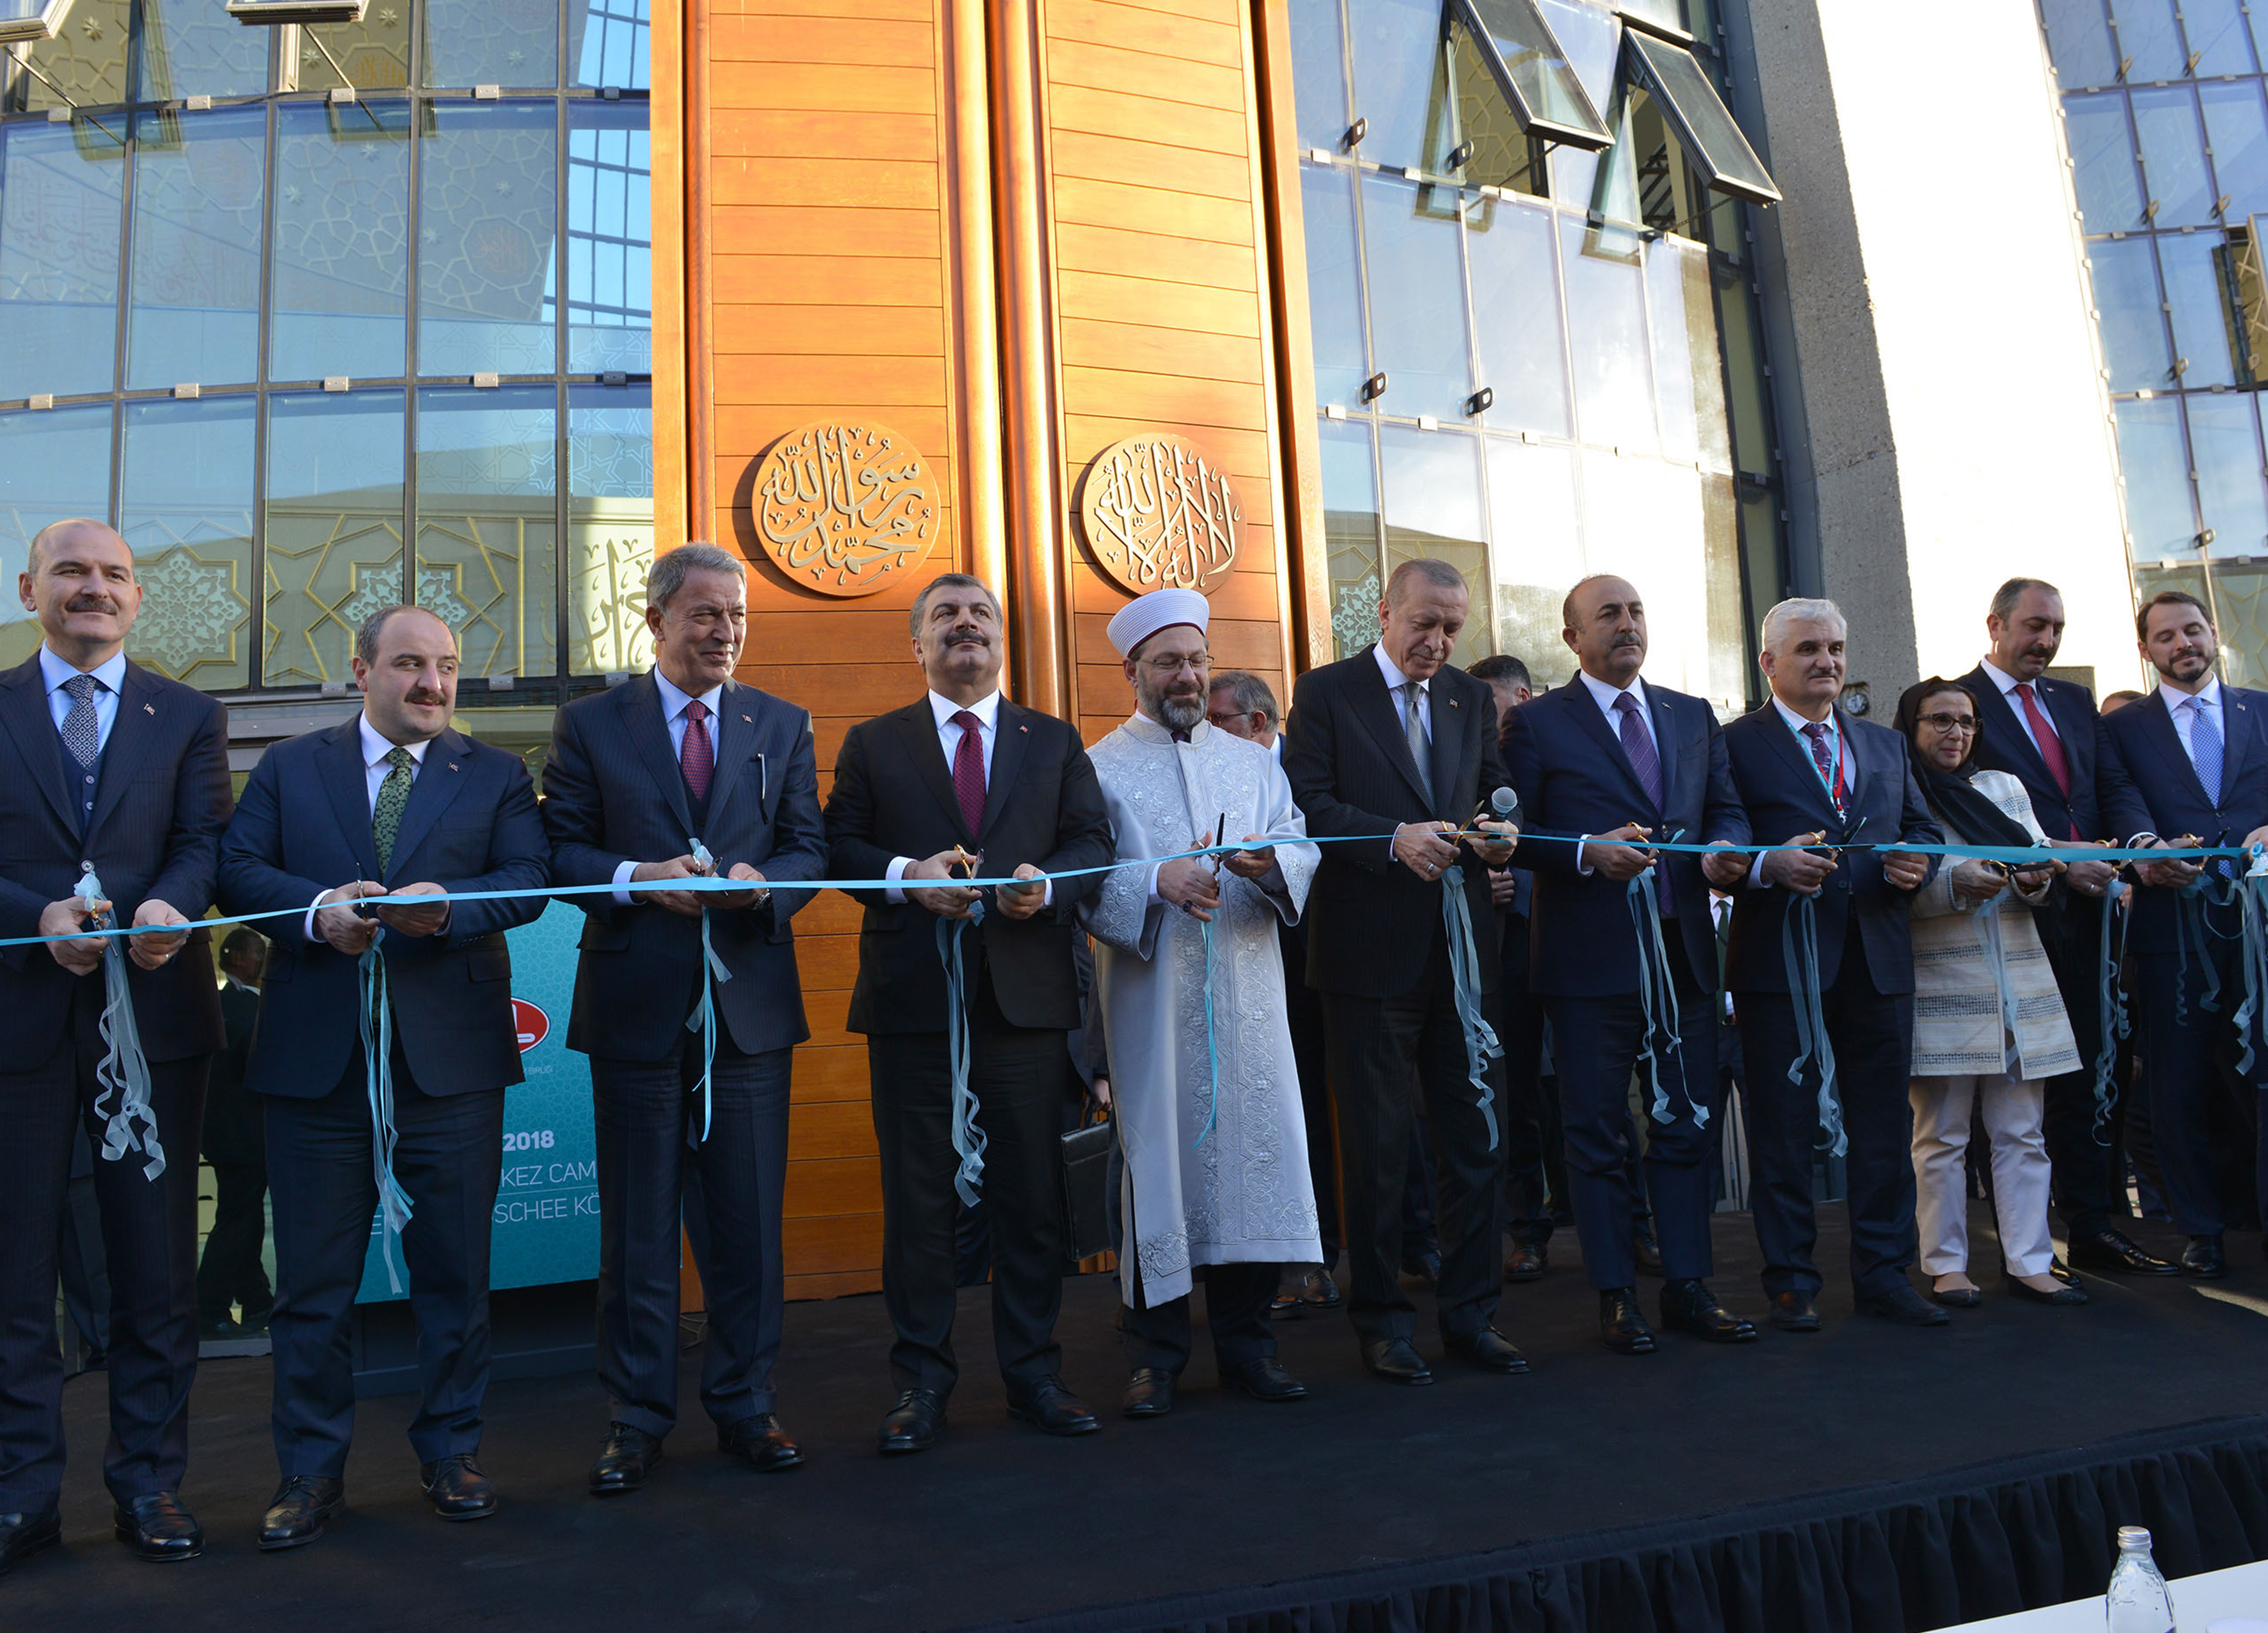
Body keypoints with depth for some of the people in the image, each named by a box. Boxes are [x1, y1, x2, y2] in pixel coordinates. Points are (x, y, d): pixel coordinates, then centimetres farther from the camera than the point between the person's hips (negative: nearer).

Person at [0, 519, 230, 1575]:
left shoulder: (190, 717, 10)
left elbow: (207, 842, -1)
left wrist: (169, 906, -22)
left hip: (154, 1010, 1)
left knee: (157, 1265, 7)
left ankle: (150, 1483, 19)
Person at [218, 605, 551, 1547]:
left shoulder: (495, 776, 9)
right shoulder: (289, 767, 12)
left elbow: (528, 879, -4)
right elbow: (238, 868, 1)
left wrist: (449, 908, -22)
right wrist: (315, 910, -17)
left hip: (450, 1055, 0)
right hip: (317, 1055, 1)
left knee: (454, 1267, 8)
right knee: (312, 1277, 7)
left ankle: (451, 1451, 24)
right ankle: (311, 1470, 22)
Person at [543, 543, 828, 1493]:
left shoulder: (782, 725, 11)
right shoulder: (590, 725, 5)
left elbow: (809, 846, 6)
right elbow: (559, 850, 0)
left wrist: (766, 881, -15)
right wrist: (637, 879, -18)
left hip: (751, 1000, 2)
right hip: (636, 1003, -1)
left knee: (750, 1219, 8)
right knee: (637, 1225, 7)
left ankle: (745, 1407, 23)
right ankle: (636, 1420, 21)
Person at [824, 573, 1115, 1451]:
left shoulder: (1055, 741, 13)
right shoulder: (872, 744, 10)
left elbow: (1092, 842, 7)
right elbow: (838, 846, 4)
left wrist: (1047, 884, -13)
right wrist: (903, 875, -14)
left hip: (1027, 991, 1)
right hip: (911, 993, -1)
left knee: (1031, 1189, 6)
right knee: (917, 1190, 4)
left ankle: (1034, 1373, 19)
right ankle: (921, 1380, 16)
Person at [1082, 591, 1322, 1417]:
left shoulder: (1255, 761, 17)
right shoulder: (1100, 769, 5)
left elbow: (1303, 850, 6)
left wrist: (1270, 862, -16)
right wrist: (1158, 885, -22)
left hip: (1247, 992, 3)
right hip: (1152, 1000, -3)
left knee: (1252, 1143, 2)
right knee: (1159, 1151, -1)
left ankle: (1246, 1340, 16)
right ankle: (1155, 1351, 11)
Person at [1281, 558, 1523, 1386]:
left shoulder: (1472, 698, 14)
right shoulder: (1326, 692, 0)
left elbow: (1496, 793, 15)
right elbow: (1309, 802, -10)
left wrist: (1500, 836, -8)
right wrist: (1393, 839, -23)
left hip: (1462, 947, 5)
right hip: (1372, 950, -4)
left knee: (1479, 1135, 8)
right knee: (1377, 1146, 6)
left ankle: (1470, 1311, 22)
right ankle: (1381, 1319, 19)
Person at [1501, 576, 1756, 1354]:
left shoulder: (1695, 716, 14)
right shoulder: (1537, 724, 0)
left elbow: (1726, 808, 14)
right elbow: (1516, 833, -6)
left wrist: (1727, 852, -7)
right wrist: (1586, 852, -21)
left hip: (1684, 950, 5)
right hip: (1591, 959, -4)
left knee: (1688, 1123, 10)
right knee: (1598, 1135, 4)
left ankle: (1688, 1286, 22)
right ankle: (1616, 1297, 15)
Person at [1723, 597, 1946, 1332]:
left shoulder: (1886, 744, 18)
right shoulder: (1735, 745, 0)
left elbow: (1922, 826, 18)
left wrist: (1915, 860, -4)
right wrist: (1769, 865, -24)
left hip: (1878, 960, 5)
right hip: (1780, 961, -5)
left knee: (1885, 1124, 10)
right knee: (1783, 1127, 3)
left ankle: (1885, 1276, 23)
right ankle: (1791, 1283, 14)